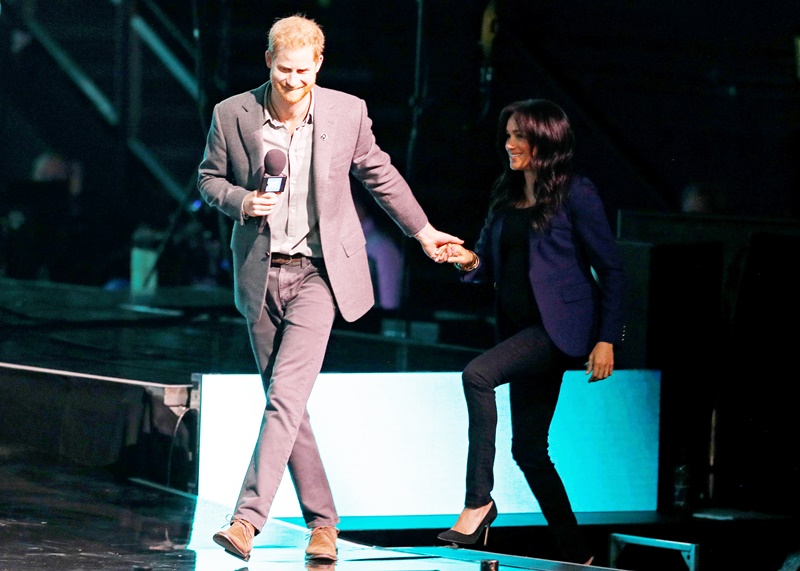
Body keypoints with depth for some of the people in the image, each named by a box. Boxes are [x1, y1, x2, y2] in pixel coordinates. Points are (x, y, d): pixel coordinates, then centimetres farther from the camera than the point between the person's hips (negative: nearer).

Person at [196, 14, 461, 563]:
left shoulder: (347, 112, -4)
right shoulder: (232, 115, -4)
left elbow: (378, 173, 11)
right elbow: (209, 177, 10)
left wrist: (423, 231, 20)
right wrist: (243, 202, -12)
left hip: (319, 271, -2)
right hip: (260, 274, 3)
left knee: (285, 395, -17)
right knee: (286, 404, 8)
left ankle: (248, 520, -21)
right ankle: (323, 522, 19)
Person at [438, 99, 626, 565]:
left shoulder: (575, 194, -6)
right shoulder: (506, 198, 14)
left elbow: (611, 269, -7)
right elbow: (492, 266, 21)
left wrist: (606, 338, -13)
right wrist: (469, 262, -3)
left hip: (562, 326, -8)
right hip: (523, 328, 8)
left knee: (478, 374, -28)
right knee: (528, 448, 6)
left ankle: (479, 500, -21)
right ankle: (577, 553, 16)